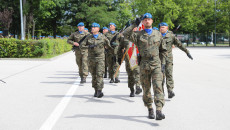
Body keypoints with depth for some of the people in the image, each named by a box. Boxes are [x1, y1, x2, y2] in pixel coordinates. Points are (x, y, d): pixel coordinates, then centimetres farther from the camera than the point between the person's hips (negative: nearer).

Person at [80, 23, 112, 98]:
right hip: (91, 59, 3)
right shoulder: (88, 38, 7)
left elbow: (108, 46, 14)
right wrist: (89, 47, -12)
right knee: (94, 75, 8)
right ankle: (96, 91, 18)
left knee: (99, 74, -14)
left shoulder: (102, 37, 2)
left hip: (100, 58, -3)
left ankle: (100, 91, -20)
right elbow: (81, 46, 1)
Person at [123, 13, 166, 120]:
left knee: (158, 87, -13)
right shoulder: (138, 35, 6)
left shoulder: (158, 34, 11)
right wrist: (135, 25, -11)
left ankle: (159, 111, -21)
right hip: (144, 64, 0)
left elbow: (163, 50, 18)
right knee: (146, 89, 7)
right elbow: (126, 35, -13)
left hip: (156, 64, 0)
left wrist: (163, 63, 8)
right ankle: (150, 110, 21)